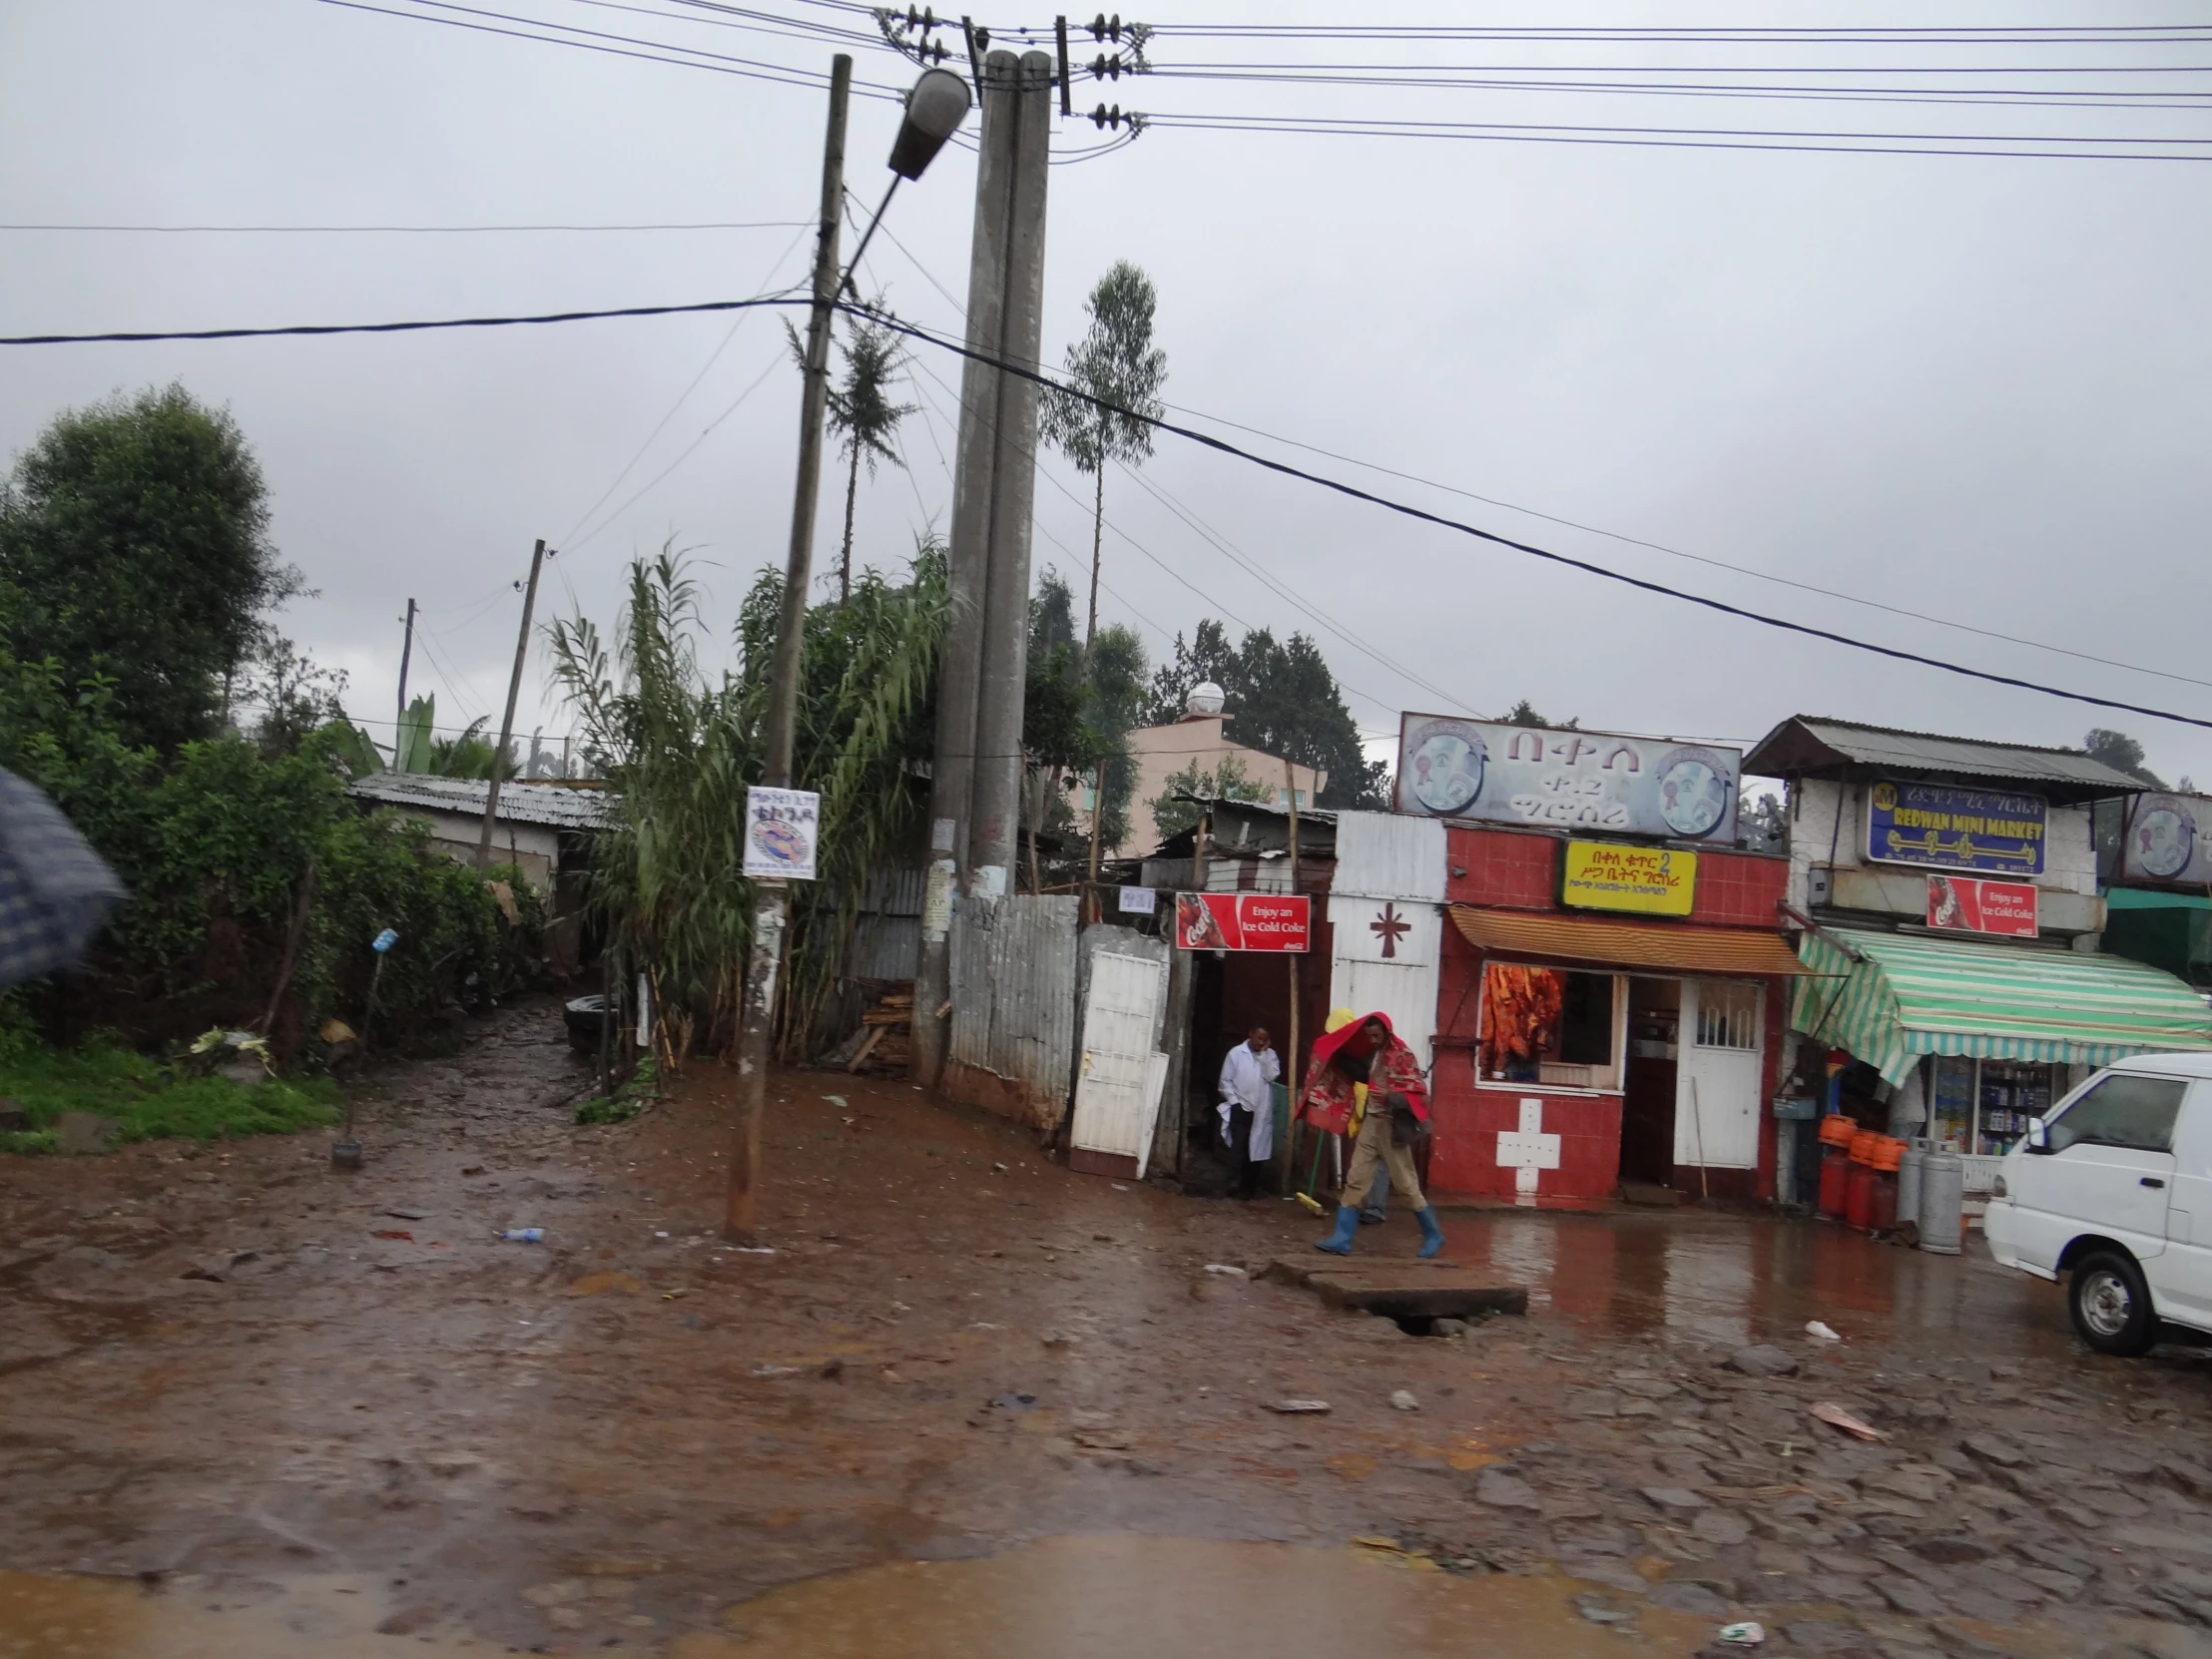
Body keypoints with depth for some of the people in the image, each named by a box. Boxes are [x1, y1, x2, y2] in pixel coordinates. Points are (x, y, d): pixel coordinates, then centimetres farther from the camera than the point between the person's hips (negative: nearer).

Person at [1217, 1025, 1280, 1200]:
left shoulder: (1270, 1055, 9)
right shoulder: (1236, 1053, 1)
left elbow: (1272, 1076, -7)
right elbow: (1226, 1080, 0)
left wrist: (1263, 1054, -9)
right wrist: (1235, 1101, -7)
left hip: (1261, 1111, 3)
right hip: (1240, 1108, -2)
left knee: (1256, 1149, 5)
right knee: (1238, 1148, -9)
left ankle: (1249, 1186, 14)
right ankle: (1234, 1186, -8)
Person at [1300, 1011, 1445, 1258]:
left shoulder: (1402, 1056, -14)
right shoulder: (1373, 1053, 9)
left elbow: (1418, 1096, -16)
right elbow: (1361, 1073, 27)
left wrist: (1390, 1097, -30)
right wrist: (1337, 1055, 15)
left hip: (1391, 1126, -7)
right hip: (1370, 1121, 7)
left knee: (1406, 1184, 2)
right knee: (1355, 1180, 2)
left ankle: (1433, 1235, 19)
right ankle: (1342, 1239, 3)